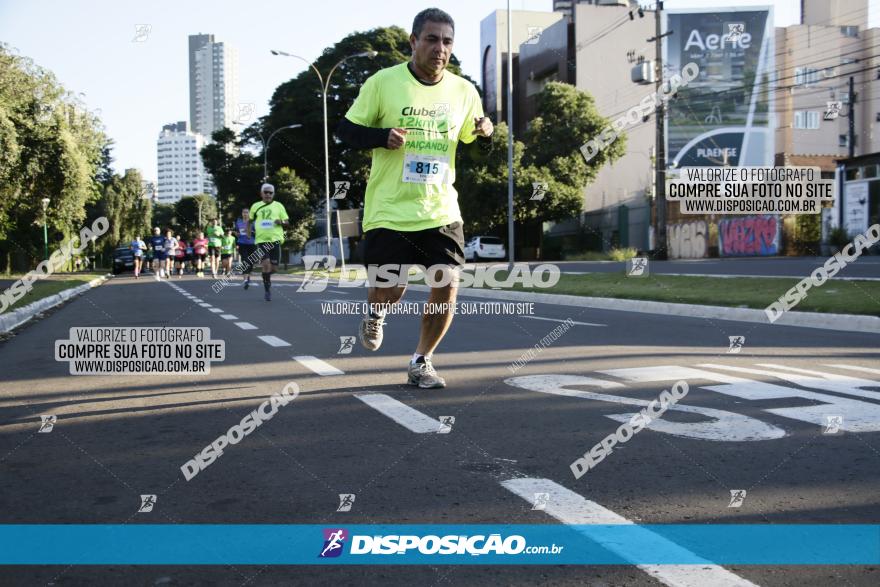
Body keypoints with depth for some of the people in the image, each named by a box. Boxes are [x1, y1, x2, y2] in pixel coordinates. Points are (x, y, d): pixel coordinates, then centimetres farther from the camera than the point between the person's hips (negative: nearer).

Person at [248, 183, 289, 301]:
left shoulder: (278, 206, 10)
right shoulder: (256, 206, 12)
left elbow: (287, 223, 11)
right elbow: (249, 219, 27)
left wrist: (281, 222, -12)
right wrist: (248, 229, 9)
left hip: (275, 239, 0)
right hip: (261, 240, 0)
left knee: (273, 267, -1)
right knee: (266, 263, -17)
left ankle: (267, 277, 35)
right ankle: (267, 290, -4)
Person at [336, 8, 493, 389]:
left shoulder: (464, 91, 4)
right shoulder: (384, 82, -6)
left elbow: (472, 140, 18)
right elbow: (346, 129, -1)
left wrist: (485, 133, -6)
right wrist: (382, 136, -20)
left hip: (441, 210, 3)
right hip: (389, 211, -3)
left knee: (447, 287, -4)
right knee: (389, 292, -2)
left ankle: (421, 363, 18)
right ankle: (375, 312, 39)